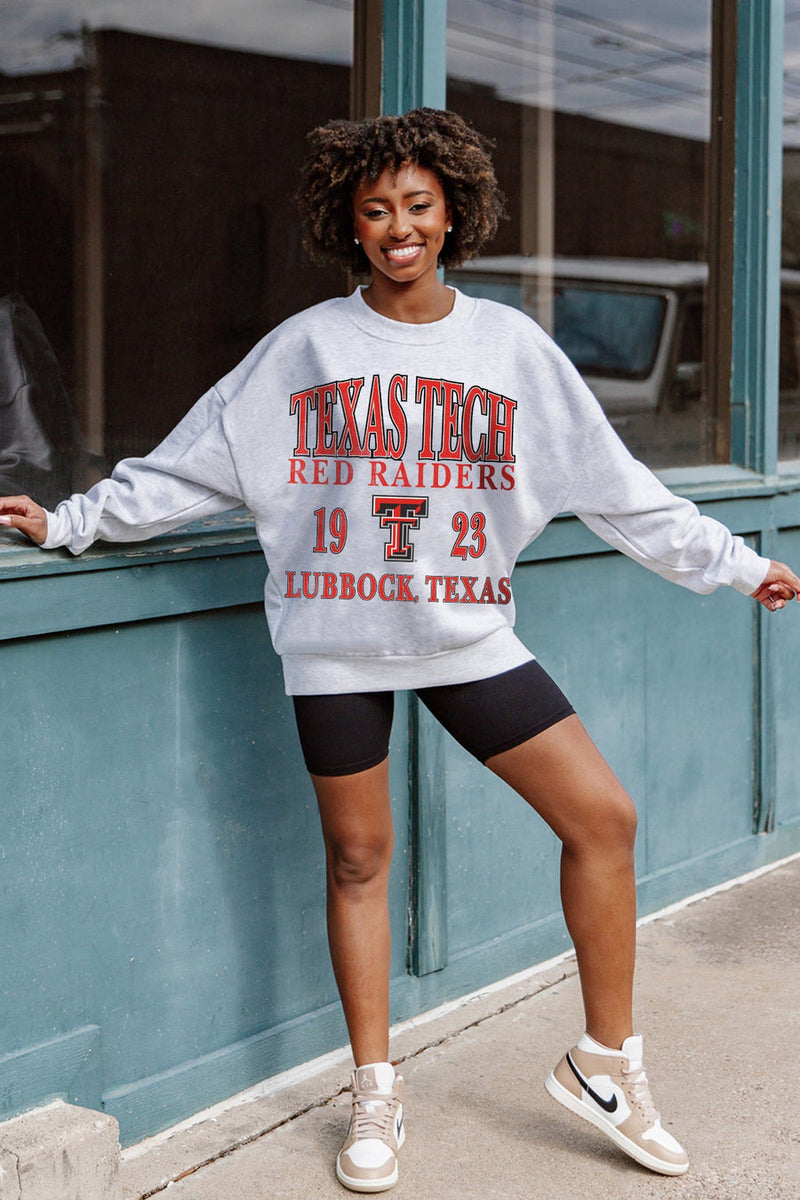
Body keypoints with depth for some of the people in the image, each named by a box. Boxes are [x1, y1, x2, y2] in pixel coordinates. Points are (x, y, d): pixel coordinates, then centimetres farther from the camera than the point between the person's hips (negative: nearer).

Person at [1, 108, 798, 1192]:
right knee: (359, 857, 6)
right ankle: (376, 1095, 23)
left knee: (602, 818, -4)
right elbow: (191, 465, 5)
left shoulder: (512, 346, 4)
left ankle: (607, 1064, 13)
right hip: (337, 641, -1)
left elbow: (617, 486, 7)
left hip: (469, 635, 1)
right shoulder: (304, 347, 1)